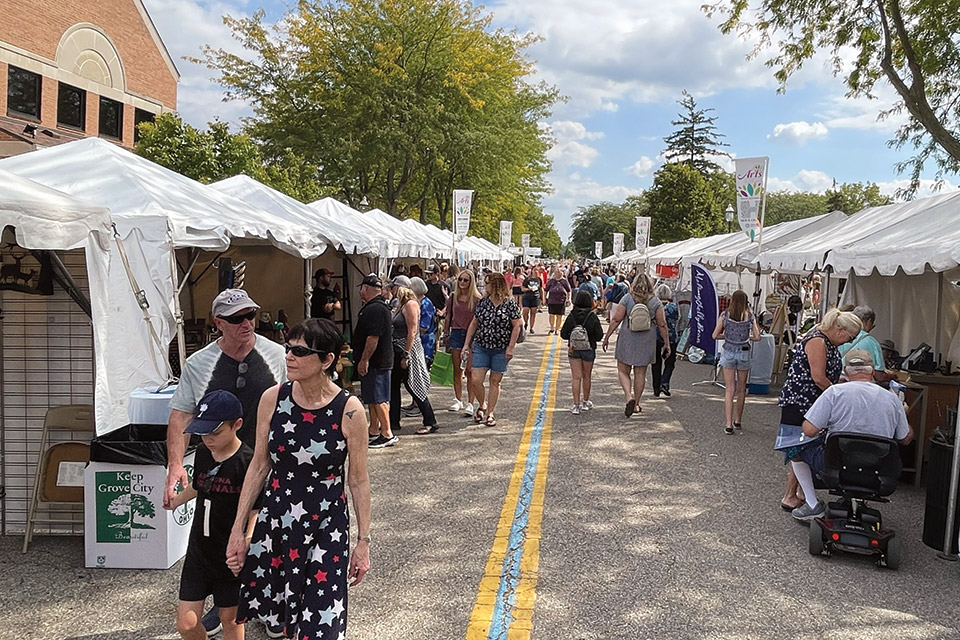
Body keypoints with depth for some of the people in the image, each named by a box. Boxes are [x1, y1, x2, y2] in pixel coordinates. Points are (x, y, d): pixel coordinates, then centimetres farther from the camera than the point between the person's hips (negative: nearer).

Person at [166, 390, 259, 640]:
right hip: (198, 552, 5)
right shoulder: (202, 452, -1)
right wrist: (177, 500, 36)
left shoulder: (248, 462, -20)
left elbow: (255, 514, -17)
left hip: (231, 556, -5)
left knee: (230, 618, 12)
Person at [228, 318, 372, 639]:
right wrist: (238, 529, 4)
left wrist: (363, 541, -2)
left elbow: (358, 480, -6)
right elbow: (259, 466, 3)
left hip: (326, 527, -3)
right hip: (275, 518, 3)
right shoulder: (273, 399, -6)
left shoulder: (348, 410, -15)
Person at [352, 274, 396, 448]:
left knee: (378, 399, -6)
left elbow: (373, 338, -25)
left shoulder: (375, 309, -19)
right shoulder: (375, 307, 16)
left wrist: (364, 360, -21)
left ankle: (387, 434, -1)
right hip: (375, 362, 11)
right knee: (373, 399, 17)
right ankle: (374, 432, 26)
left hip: (376, 362, -11)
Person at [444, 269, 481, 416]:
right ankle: (459, 401, 20)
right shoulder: (453, 296, 7)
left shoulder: (476, 299, -5)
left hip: (471, 334, -4)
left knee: (469, 371, -5)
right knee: (457, 370, 9)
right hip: (456, 333, 4)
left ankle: (470, 404, 0)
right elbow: (448, 316, 13)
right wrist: (446, 335, 11)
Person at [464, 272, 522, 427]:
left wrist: (510, 347, -11)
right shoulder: (482, 303, 6)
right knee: (475, 380, -4)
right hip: (481, 347, 3)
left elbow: (516, 326, -6)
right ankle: (482, 406, 21)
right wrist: (466, 344, 8)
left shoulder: (510, 304, -6)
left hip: (501, 349, -3)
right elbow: (474, 323, 12)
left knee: (495, 382, 5)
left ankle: (490, 413, 16)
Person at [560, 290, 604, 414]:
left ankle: (576, 405, -3)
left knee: (576, 377, 3)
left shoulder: (571, 316, -9)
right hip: (589, 350, 0)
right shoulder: (592, 317, -11)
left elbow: (563, 334, -6)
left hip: (574, 350, 0)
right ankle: (585, 402, 29)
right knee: (587, 376, 16)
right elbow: (599, 335, -10)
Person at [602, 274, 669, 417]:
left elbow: (616, 320, -6)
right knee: (640, 373, 11)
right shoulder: (656, 301, -1)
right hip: (646, 341, 2)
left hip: (627, 340, -2)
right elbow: (662, 325, -1)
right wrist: (666, 343, 7)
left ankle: (629, 397, -13)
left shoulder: (627, 298, -4)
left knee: (623, 371, 9)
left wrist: (607, 337, 1)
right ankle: (636, 404, 18)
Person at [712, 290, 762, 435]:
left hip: (728, 353, -1)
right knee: (741, 389, 15)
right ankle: (738, 421, 29)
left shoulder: (725, 314, -5)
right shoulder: (750, 316, -3)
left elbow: (715, 335, -6)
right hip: (744, 353, 1)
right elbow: (757, 337, -6)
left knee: (729, 389, 0)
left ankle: (728, 424, -9)